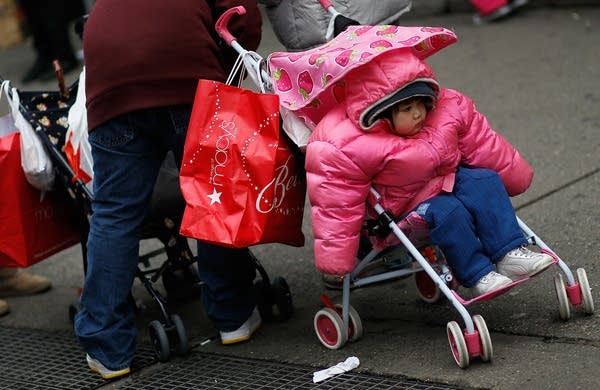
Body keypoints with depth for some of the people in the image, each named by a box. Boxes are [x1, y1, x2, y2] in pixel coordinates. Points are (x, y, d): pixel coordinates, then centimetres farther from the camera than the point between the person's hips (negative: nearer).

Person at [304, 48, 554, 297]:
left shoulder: (448, 108, -10)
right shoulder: (349, 147, -26)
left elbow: (482, 144, 3)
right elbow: (338, 203, -22)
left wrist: (514, 176, 14)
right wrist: (335, 260, -22)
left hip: (449, 180, 6)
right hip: (403, 206, -5)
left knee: (486, 182, -16)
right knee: (447, 213, -29)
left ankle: (511, 253, -17)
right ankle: (477, 276, -18)